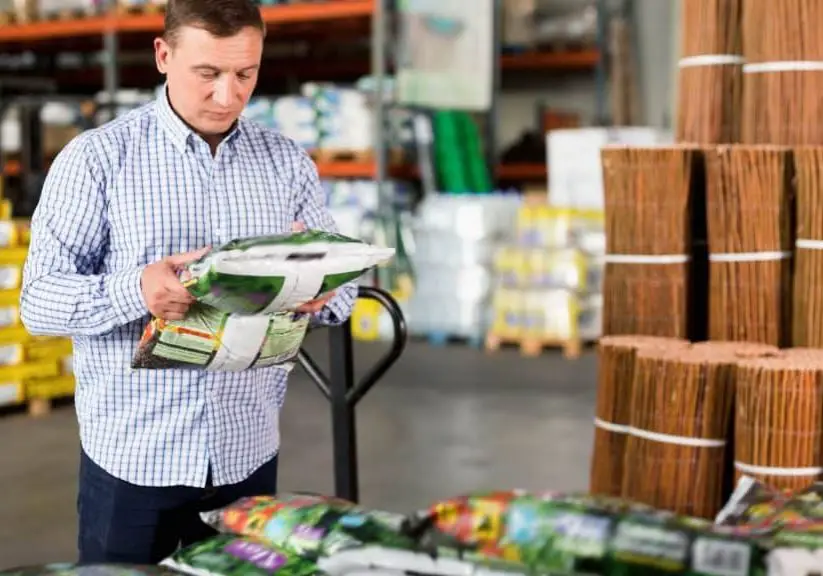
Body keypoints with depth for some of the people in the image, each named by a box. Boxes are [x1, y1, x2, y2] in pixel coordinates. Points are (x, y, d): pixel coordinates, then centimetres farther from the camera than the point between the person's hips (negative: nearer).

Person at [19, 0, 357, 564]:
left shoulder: (288, 162, 4)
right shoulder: (97, 157, -5)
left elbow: (341, 288, 6)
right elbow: (39, 300, -9)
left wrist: (319, 291, -18)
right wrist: (135, 290, -28)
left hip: (248, 453, 3)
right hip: (133, 456, -2)